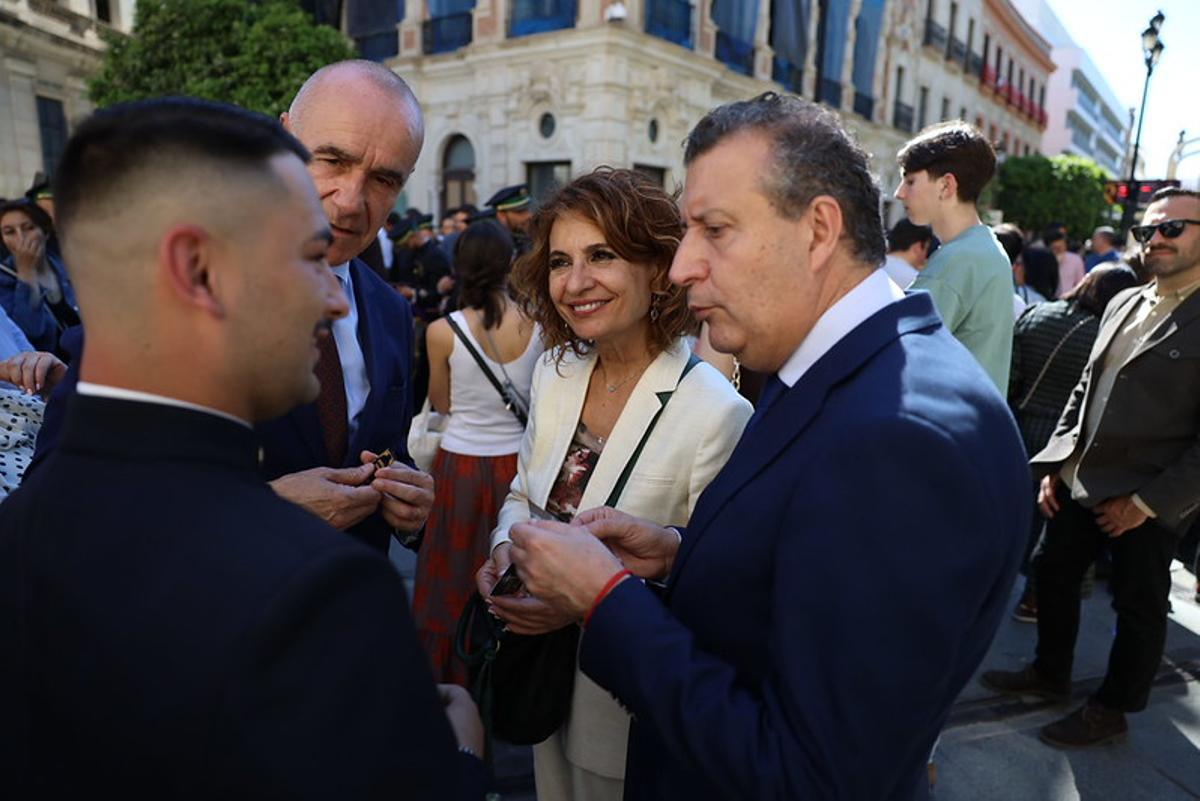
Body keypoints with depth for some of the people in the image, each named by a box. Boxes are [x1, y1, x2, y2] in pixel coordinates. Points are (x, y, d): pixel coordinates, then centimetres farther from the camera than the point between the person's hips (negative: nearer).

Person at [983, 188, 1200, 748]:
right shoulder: (1123, 304, 9)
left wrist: (1148, 500, -17)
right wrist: (1054, 465, 7)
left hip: (1150, 499, -7)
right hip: (1080, 481, 7)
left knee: (1138, 606, 11)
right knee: (1052, 573, 17)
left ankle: (1111, 710, 31)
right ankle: (1050, 673, 39)